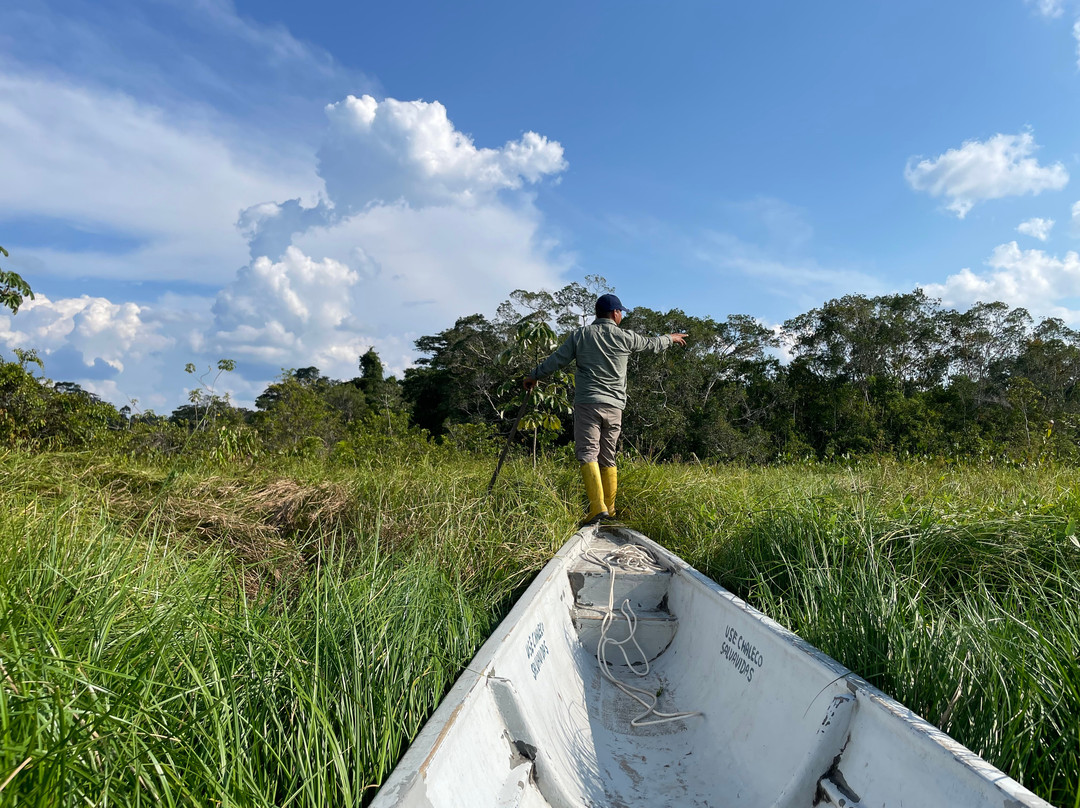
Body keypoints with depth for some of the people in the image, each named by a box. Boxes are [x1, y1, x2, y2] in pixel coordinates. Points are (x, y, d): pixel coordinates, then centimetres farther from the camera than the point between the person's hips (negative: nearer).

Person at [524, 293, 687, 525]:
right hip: (614, 407, 2)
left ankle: (597, 506, -21)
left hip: (587, 403, -2)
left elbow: (557, 360, 4)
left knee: (587, 453, -7)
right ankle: (610, 509, 14)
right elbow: (653, 344, 22)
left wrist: (534, 375, 18)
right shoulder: (624, 337, 7)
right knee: (608, 458, 11)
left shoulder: (580, 335, 4)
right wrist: (671, 338, 43)